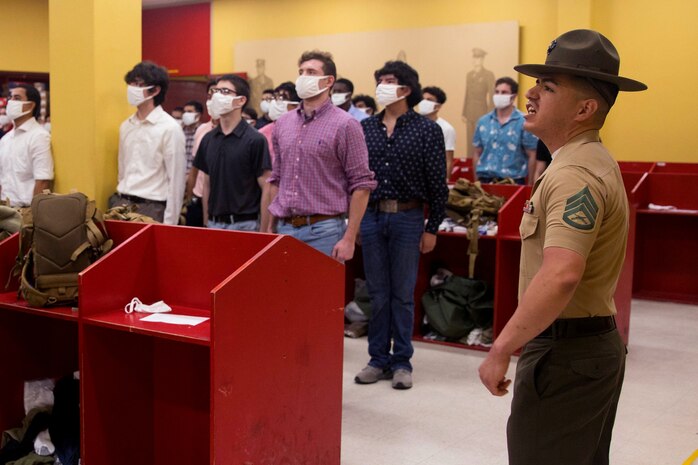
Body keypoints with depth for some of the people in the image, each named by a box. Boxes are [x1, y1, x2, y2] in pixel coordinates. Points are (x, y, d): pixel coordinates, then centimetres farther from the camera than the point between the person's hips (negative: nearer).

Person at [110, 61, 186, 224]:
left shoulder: (170, 128, -10)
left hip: (152, 208, -6)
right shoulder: (125, 126, 11)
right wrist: (119, 200, 13)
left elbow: (176, 181, -11)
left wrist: (169, 223, -13)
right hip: (122, 204, 6)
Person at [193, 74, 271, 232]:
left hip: (244, 224, -5)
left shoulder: (255, 140, -9)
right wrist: (206, 222, 11)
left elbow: (266, 189, -9)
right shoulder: (208, 139, 8)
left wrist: (264, 231, -12)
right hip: (214, 223, 5)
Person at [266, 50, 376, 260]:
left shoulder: (345, 125, -6)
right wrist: (272, 226, 13)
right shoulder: (282, 123, 11)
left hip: (323, 230, -5)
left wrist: (349, 238, -12)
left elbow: (361, 185, -7)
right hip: (285, 228, 5)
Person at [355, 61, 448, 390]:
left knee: (402, 294, 5)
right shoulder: (366, 127, 7)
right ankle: (378, 359, 19)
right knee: (377, 293, 9)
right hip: (371, 216, 3)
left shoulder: (427, 129, -3)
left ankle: (402, 362, 16)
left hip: (407, 218, -3)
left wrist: (433, 228, -5)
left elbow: (437, 183, -3)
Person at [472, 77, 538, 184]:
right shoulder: (483, 122, 9)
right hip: (485, 180, 3)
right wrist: (476, 180, 9)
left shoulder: (524, 122, -1)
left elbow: (531, 156, -1)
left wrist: (530, 184, -3)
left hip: (513, 180, -3)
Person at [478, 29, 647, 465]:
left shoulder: (576, 174, -20)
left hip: (566, 352, -11)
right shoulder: (590, 160, 14)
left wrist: (501, 350, -26)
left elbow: (561, 275, -33)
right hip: (596, 343, 11)